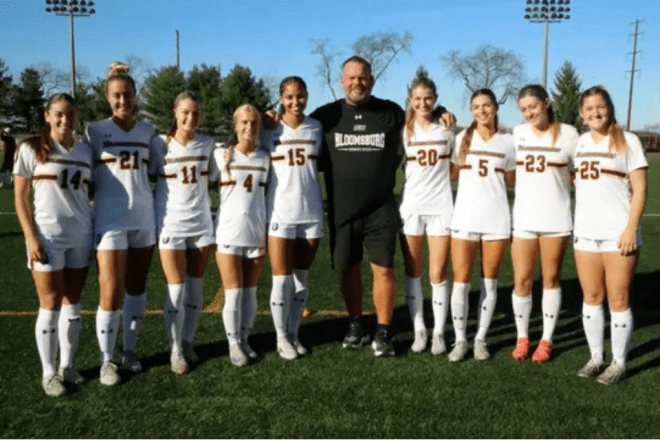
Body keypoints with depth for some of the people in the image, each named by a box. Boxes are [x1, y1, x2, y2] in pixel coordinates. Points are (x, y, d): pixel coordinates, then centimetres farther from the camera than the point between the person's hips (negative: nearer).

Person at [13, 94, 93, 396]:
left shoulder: (85, 151, 8)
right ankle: (48, 372, 13)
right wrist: (31, 236, -11)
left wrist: (94, 227, 5)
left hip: (81, 237, 4)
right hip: (48, 237, -4)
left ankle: (67, 366, 21)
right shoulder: (32, 149, -3)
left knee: (73, 303, 9)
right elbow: (20, 196, -3)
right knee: (51, 304, 1)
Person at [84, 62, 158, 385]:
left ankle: (129, 350, 24)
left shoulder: (148, 132, 9)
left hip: (144, 217, 3)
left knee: (136, 287, 10)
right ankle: (106, 360, 9)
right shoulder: (95, 131, 0)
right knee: (111, 293, -6)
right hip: (110, 219, -3)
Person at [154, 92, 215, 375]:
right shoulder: (161, 146, -5)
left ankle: (188, 342, 24)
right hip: (171, 224, -2)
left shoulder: (208, 144, 2)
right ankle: (175, 350, 11)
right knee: (176, 290, -2)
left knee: (195, 288, 9)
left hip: (202, 223, 3)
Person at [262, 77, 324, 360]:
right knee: (282, 279, 0)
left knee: (302, 277, 9)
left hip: (311, 212, 3)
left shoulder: (317, 128, 5)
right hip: (280, 213, -2)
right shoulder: (270, 130, -1)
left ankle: (294, 334, 20)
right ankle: (281, 338, 13)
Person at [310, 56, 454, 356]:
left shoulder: (391, 112, 2)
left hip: (381, 208, -1)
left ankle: (383, 334, 6)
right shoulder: (327, 115, 2)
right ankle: (355, 327, 29)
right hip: (341, 209, 1)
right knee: (349, 269, 11)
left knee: (383, 269, -6)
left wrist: (441, 113, 0)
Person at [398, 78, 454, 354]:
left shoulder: (447, 130, 4)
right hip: (410, 207, 1)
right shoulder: (404, 132, 4)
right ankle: (419, 331, 14)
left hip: (441, 207, -1)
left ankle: (439, 332, 9)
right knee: (413, 273, 5)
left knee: (438, 274, 0)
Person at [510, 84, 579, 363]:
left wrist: (557, 182, -10)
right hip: (523, 218, 2)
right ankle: (522, 337, 19)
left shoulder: (568, 133, -3)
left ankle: (546, 340, 18)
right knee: (522, 280, 2)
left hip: (555, 218, -2)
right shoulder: (518, 133, 5)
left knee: (551, 279, 7)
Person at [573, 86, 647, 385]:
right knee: (591, 297, 10)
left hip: (618, 233, -4)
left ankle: (619, 363, 11)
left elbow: (639, 190, -5)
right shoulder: (579, 143, 11)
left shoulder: (628, 141, -3)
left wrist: (631, 228, -14)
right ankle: (595, 357, 21)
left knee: (618, 299, 1)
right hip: (585, 232, 5)